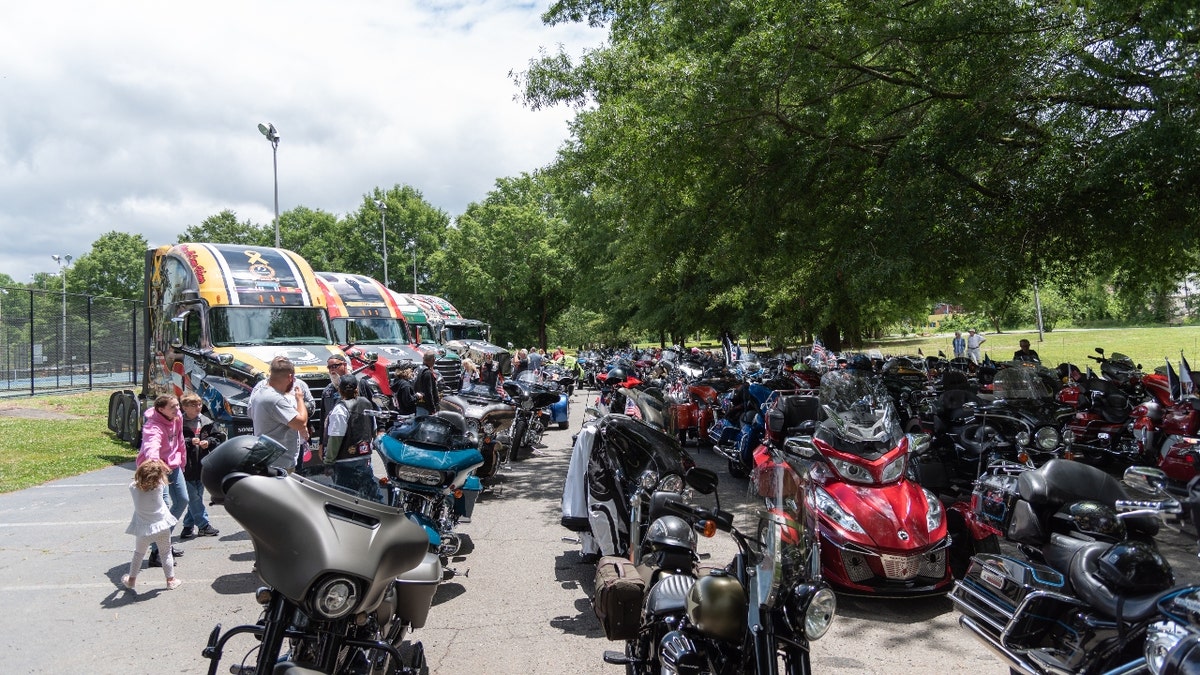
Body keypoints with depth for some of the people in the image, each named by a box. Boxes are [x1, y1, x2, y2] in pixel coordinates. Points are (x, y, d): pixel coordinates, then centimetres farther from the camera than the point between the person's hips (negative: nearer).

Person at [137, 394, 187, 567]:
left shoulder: (177, 418, -3)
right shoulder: (154, 427, -28)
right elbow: (151, 447, -49)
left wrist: (182, 461, 20)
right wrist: (154, 462, -68)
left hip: (173, 465, 9)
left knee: (182, 500, 14)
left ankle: (164, 540, 31)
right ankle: (156, 552, -9)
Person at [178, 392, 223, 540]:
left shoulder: (206, 422, 7)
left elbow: (218, 437, 12)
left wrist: (208, 442, -6)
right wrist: (189, 442, -21)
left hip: (202, 465, 5)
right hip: (187, 466, -5)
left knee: (196, 497, 12)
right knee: (194, 498, -1)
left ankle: (188, 526, 24)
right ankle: (204, 525, 8)